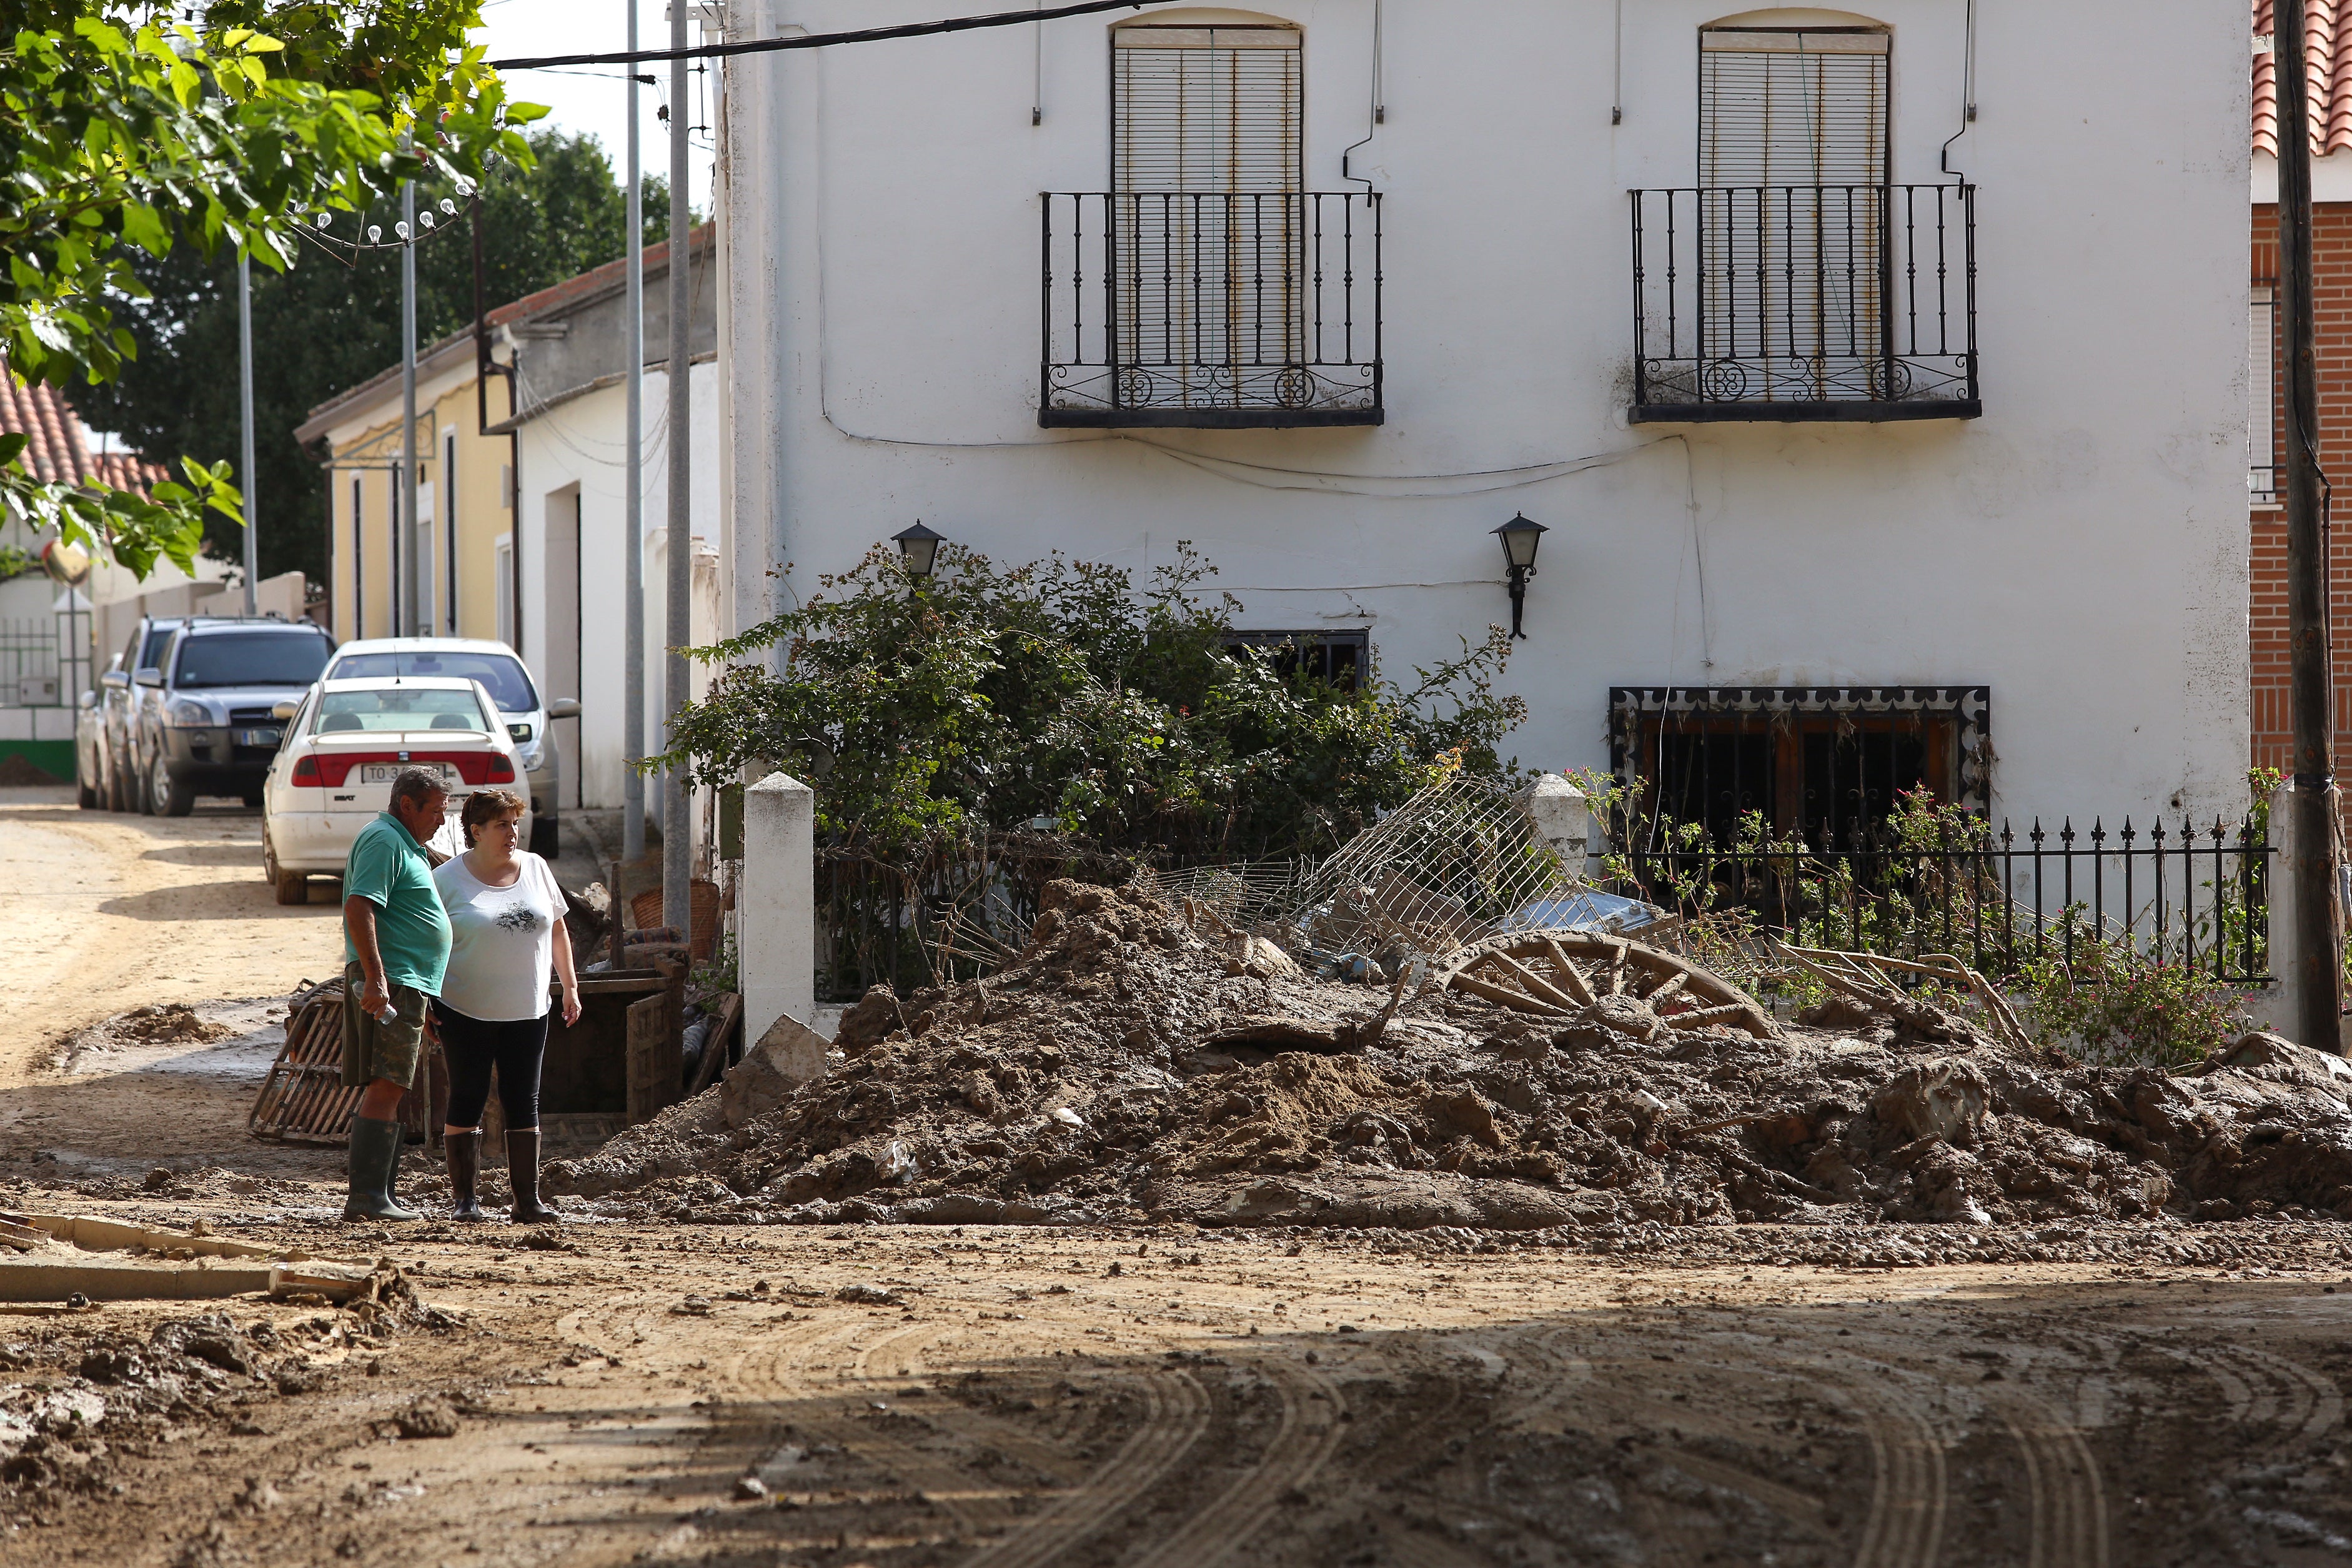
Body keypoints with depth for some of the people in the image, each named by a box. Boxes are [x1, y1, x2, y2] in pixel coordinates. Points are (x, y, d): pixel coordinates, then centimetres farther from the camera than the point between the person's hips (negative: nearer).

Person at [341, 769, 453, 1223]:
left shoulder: (406, 846, 25)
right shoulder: (383, 841, -9)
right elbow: (359, 908, -21)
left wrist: (422, 1006, 33)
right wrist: (375, 978, -29)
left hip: (404, 985, 11)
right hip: (389, 984, -11)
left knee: (388, 1091, 10)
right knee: (385, 1088, -15)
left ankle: (380, 1195, 12)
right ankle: (366, 1197, -20)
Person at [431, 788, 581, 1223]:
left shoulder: (535, 869, 7)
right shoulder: (448, 879, -4)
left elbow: (556, 929, 16)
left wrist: (570, 986, 14)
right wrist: (425, 1001, -7)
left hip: (527, 1010, 3)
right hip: (467, 1012, -3)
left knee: (523, 1102, 5)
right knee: (467, 1101, 0)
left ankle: (528, 1199, 9)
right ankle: (465, 1199, 6)